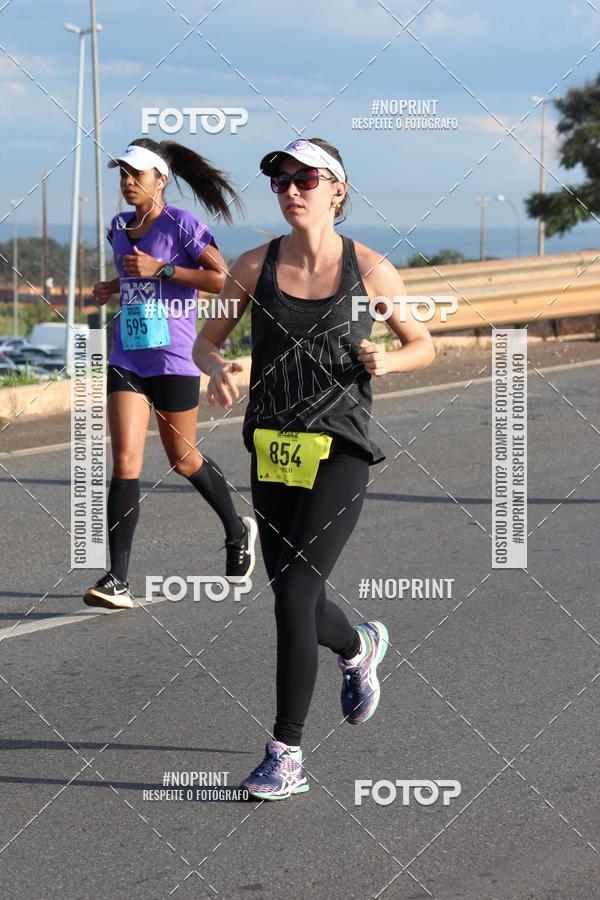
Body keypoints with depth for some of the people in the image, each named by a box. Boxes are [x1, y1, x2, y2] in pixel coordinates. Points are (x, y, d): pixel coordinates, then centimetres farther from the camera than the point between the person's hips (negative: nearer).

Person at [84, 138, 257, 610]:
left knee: (183, 459, 11)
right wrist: (114, 287, 8)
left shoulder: (182, 225, -9)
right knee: (125, 464, -8)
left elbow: (222, 279, -17)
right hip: (127, 360, 5)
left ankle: (238, 529, 40)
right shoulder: (120, 229, 11)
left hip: (174, 361, -5)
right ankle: (118, 580, -10)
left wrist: (160, 268, -20)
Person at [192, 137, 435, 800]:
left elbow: (423, 345, 9)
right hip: (272, 451, 4)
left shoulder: (370, 270, -3)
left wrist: (387, 359, -13)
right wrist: (216, 370, -13)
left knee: (294, 592, -15)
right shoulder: (255, 266, 1)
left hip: (339, 452, -3)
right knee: (294, 602, 12)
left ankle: (286, 755, -4)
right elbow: (204, 341, 10)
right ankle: (359, 648, 48)